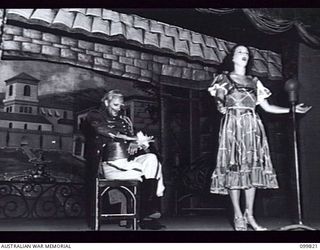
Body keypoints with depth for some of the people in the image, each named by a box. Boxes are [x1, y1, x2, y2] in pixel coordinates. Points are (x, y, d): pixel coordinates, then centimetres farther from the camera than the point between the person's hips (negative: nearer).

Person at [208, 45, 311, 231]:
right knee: (234, 167, -10)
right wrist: (222, 107, -21)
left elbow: (267, 107, 19)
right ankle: (238, 216, -7)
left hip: (252, 126, 4)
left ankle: (249, 215, 0)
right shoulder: (224, 79, 12)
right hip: (233, 125, -4)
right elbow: (219, 102, 1)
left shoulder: (254, 82, 22)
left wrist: (293, 109, 15)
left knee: (253, 167, -4)